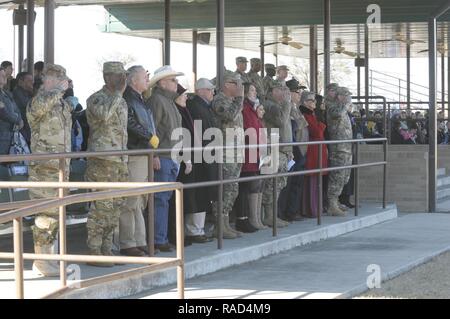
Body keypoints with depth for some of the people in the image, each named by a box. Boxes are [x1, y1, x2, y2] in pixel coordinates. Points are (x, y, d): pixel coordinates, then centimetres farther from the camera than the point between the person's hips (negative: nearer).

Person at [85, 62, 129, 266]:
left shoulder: (121, 101, 18)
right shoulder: (96, 99, -8)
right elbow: (104, 115, -31)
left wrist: (125, 161, 23)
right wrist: (118, 92, -22)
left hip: (120, 161, 9)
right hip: (101, 160, -9)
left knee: (115, 207, 10)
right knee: (101, 207, -8)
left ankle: (106, 250, 17)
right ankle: (94, 252, -4)